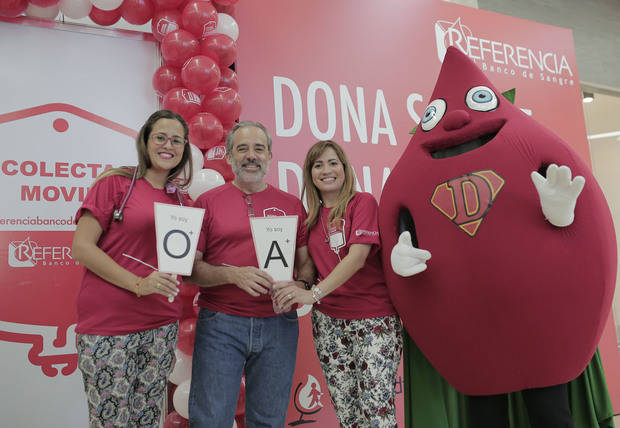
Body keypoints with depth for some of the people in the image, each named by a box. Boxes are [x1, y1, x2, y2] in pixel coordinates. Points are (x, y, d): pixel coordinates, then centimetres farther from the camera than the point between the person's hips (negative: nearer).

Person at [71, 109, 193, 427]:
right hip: (109, 321, -5)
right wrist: (138, 284, -18)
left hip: (161, 323, 5)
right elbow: (81, 247, -10)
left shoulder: (177, 199, 12)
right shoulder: (115, 182, -3)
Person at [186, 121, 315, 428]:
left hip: (278, 324, 2)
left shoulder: (292, 205, 8)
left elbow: (306, 263, 10)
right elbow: (190, 267, -1)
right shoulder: (208, 202, 3)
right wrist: (234, 274, -17)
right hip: (220, 322, -1)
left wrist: (300, 287, -11)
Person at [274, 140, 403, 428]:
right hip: (328, 320, 5)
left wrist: (314, 293, -28)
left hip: (373, 318, -4)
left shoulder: (363, 202, -6)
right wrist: (295, 290, -5)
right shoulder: (311, 217, 10)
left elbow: (358, 256, -19)